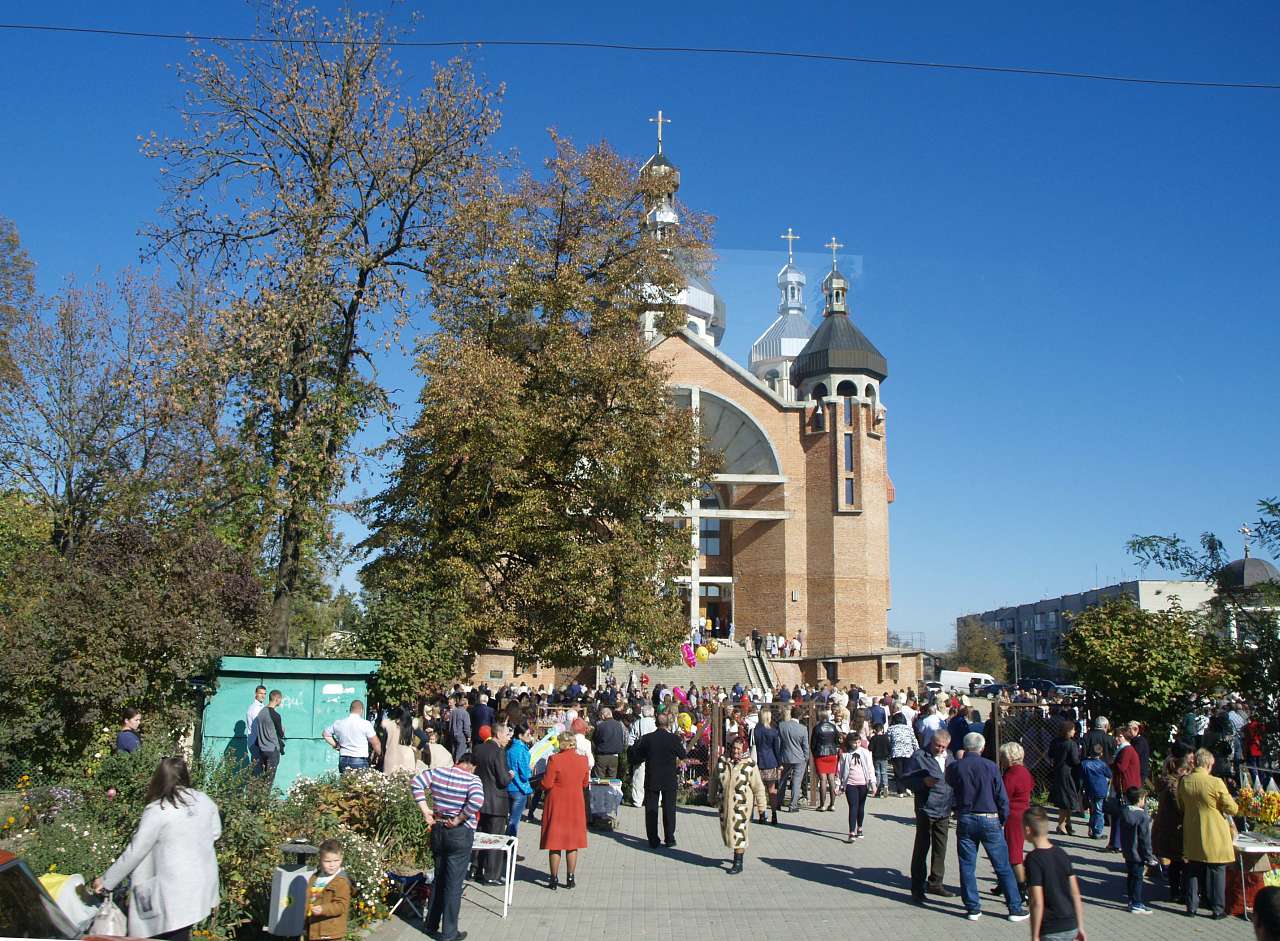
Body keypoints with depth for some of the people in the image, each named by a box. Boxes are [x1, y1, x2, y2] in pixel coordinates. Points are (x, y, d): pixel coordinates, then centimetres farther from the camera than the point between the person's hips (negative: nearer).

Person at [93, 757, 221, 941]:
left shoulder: (157, 811, -13)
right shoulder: (204, 800, 2)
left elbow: (134, 852, -8)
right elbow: (215, 833, 15)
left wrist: (106, 880, 3)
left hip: (175, 894, -6)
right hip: (203, 885, 6)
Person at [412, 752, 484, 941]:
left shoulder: (437, 772, 1)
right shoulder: (473, 780, -12)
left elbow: (416, 782, -5)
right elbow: (476, 801, -28)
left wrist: (425, 810, -4)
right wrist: (458, 820, -16)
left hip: (438, 830, 5)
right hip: (460, 833, -5)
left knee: (438, 879, 20)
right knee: (454, 884, 4)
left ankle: (432, 925, 29)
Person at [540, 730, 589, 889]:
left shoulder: (554, 759, -16)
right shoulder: (583, 760, -3)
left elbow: (546, 784, -14)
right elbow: (585, 784, 7)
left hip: (557, 805, -3)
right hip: (576, 805, 3)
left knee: (555, 842, 6)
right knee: (572, 843, 12)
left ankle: (554, 879, 9)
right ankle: (570, 878, 14)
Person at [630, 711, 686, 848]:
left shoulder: (646, 738, -8)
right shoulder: (674, 739, -12)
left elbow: (635, 758, -2)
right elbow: (682, 755, 3)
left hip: (651, 780, 1)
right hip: (669, 780, 0)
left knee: (651, 810, 8)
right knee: (669, 809, 11)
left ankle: (653, 840, 10)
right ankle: (669, 839, 14)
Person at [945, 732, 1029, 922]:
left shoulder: (955, 767, -5)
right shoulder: (990, 766, -7)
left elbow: (950, 782, 12)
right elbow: (1002, 797, -3)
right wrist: (1002, 821, 8)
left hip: (965, 820, 1)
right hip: (990, 820, -1)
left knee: (967, 866, 9)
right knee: (1003, 867, 7)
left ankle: (973, 908, 11)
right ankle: (1015, 908, 12)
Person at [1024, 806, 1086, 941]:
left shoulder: (1033, 859, -16)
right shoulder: (1062, 853, 4)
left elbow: (1037, 902, -19)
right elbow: (1076, 894, 7)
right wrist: (1080, 926, 15)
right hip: (1071, 927, 7)